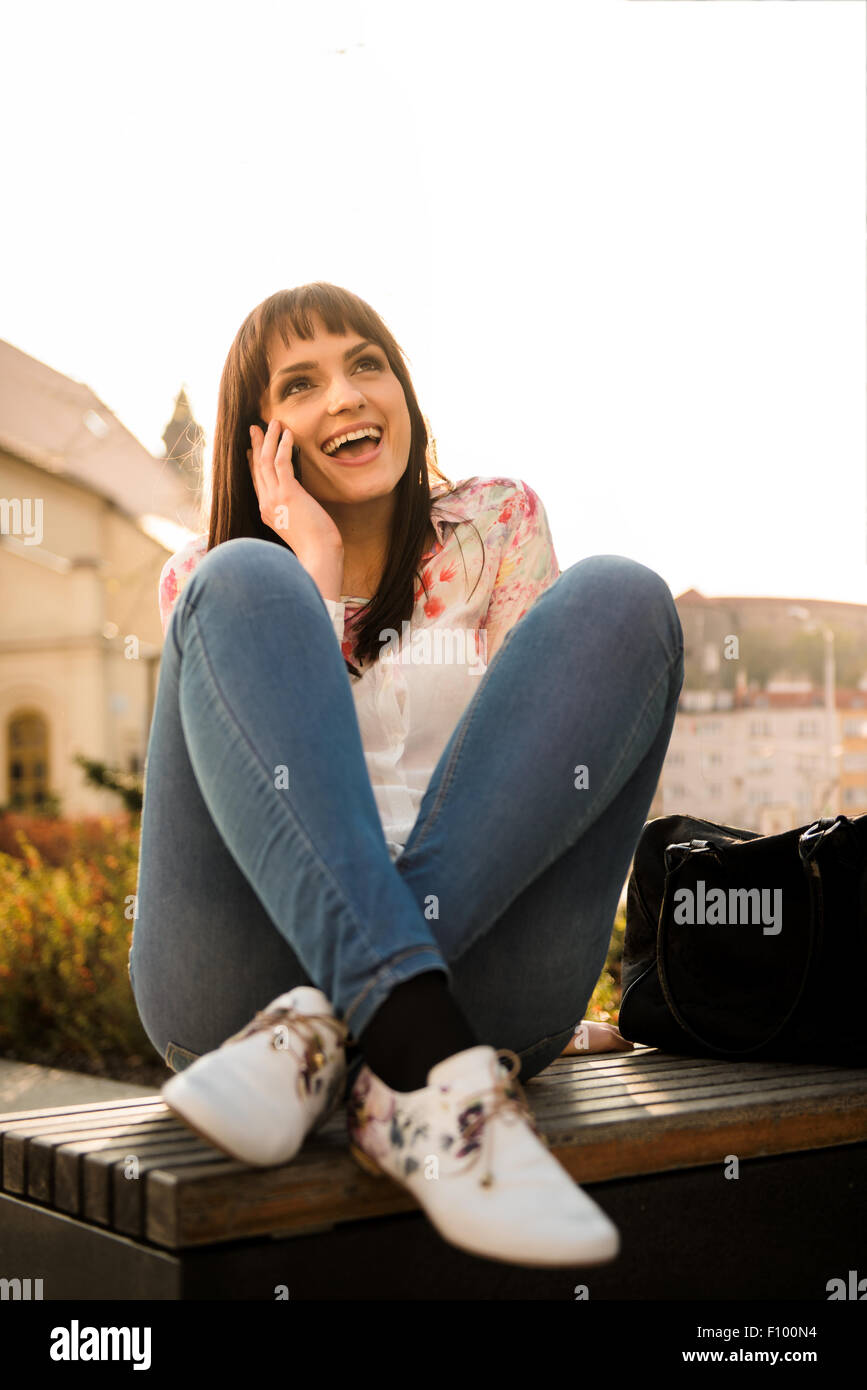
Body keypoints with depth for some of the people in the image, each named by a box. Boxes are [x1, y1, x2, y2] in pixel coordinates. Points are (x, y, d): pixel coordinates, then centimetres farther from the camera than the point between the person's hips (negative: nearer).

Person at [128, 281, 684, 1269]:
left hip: (478, 961, 1)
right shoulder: (201, 580, 17)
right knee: (247, 588, -20)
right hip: (243, 979, 0)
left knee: (616, 600, -16)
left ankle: (325, 1037, -29)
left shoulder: (498, 526, 19)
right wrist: (312, 575, -1)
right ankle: (438, 1072, -39)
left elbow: (527, 734, 9)